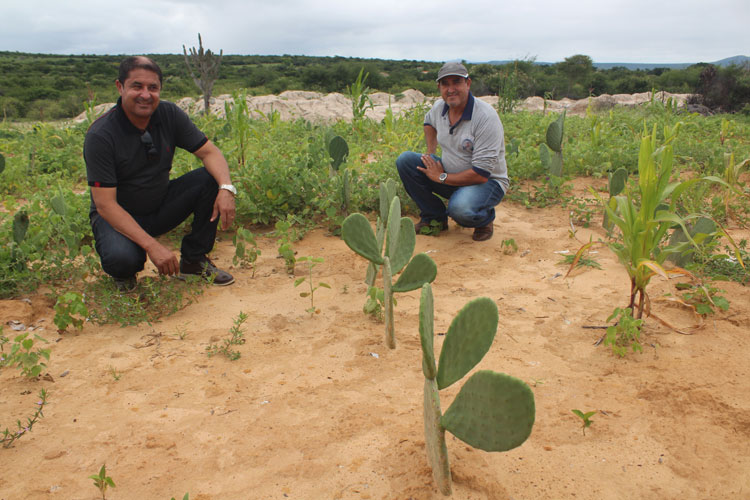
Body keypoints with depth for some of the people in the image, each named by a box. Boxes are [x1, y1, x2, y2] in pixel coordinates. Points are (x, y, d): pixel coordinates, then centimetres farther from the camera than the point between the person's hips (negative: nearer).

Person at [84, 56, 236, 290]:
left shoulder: (169, 115, -9)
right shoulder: (100, 135, -23)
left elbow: (209, 151, -8)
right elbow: (105, 205, -26)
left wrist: (226, 188, -31)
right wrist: (152, 245, -35)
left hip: (160, 207, 5)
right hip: (118, 217, -5)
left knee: (211, 179, -17)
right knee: (121, 258, -37)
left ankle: (193, 260, -2)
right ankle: (124, 274, 4)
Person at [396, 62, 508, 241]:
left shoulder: (486, 117, -23)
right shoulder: (440, 107, -2)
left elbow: (481, 174, -27)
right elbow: (429, 121, 28)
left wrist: (441, 177, -18)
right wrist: (430, 153, 13)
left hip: (488, 182, -6)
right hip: (450, 175, 7)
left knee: (460, 208, -39)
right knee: (405, 160, -9)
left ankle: (486, 218, 1)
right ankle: (435, 217, 4)